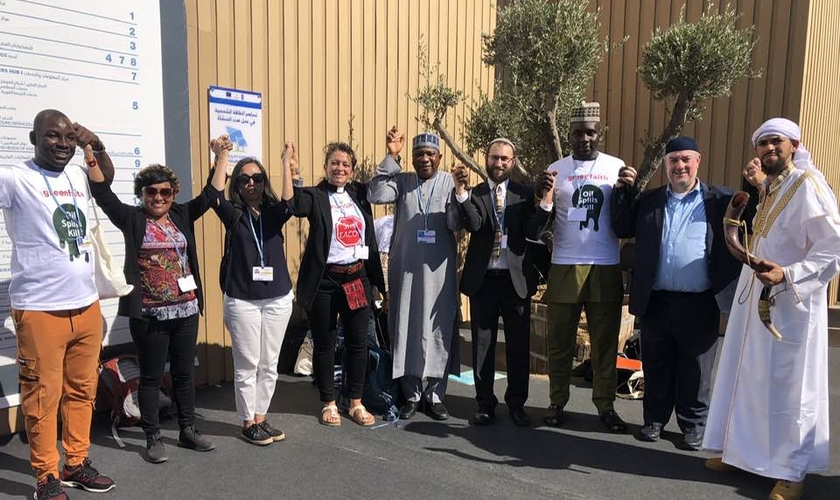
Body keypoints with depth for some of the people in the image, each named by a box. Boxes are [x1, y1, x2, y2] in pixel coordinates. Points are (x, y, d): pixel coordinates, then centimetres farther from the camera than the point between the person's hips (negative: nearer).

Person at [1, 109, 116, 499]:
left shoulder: (77, 175, 9)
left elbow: (107, 176, 30)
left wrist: (96, 146, 12)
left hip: (87, 306, 6)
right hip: (40, 311, -6)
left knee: (81, 391, 14)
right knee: (42, 397, 4)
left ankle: (77, 464, 28)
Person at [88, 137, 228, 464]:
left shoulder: (182, 216, 8)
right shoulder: (132, 219, -1)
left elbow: (210, 194, 5)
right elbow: (102, 194, -8)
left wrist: (222, 156, 0)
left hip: (186, 310, 4)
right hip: (148, 314, -3)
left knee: (185, 373, 13)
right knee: (151, 377, 7)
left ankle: (188, 431, 26)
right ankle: (153, 439, 19)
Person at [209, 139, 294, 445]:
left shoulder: (273, 213, 3)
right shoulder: (233, 215, 1)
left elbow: (288, 202, -18)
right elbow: (215, 197, -19)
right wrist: (221, 158, -23)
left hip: (278, 299, 2)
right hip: (242, 300, -2)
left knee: (269, 365, 11)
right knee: (247, 365, 4)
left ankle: (260, 418, 25)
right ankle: (248, 423, 18)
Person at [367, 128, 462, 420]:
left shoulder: (450, 183, 1)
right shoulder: (402, 181, 4)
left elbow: (456, 225, -7)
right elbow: (375, 196, -13)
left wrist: (461, 193, -23)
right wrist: (391, 156, -14)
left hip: (439, 270, -1)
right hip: (405, 269, 1)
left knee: (438, 329, 5)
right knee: (406, 328, 6)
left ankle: (435, 395, 20)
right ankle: (411, 394, 21)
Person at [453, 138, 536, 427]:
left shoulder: (525, 194, 5)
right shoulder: (473, 195, 3)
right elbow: (473, 225, -16)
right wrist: (461, 192, -27)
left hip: (516, 279, 0)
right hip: (483, 279, 0)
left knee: (518, 345, 8)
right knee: (482, 345, 8)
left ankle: (517, 404, 23)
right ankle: (485, 403, 22)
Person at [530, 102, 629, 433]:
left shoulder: (617, 167, 5)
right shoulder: (556, 170, 4)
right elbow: (539, 226, 4)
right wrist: (545, 200, -16)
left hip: (606, 268, 0)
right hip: (564, 267, 0)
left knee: (605, 341, 7)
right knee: (560, 340, 6)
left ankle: (605, 405, 17)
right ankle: (557, 403, 18)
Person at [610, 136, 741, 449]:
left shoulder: (720, 200, 4)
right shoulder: (649, 200, 12)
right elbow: (622, 229, 10)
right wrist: (623, 191, 2)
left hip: (699, 305, -2)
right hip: (656, 302, 2)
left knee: (695, 372, 10)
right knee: (656, 368, 13)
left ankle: (693, 425, 26)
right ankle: (655, 419, 29)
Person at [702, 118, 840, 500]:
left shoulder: (809, 186, -13)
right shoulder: (765, 188, 12)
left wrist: (788, 274, -29)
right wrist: (756, 188, 3)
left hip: (791, 304, -7)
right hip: (754, 298, 8)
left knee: (787, 385, 2)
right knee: (749, 378, 14)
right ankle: (742, 451, 27)